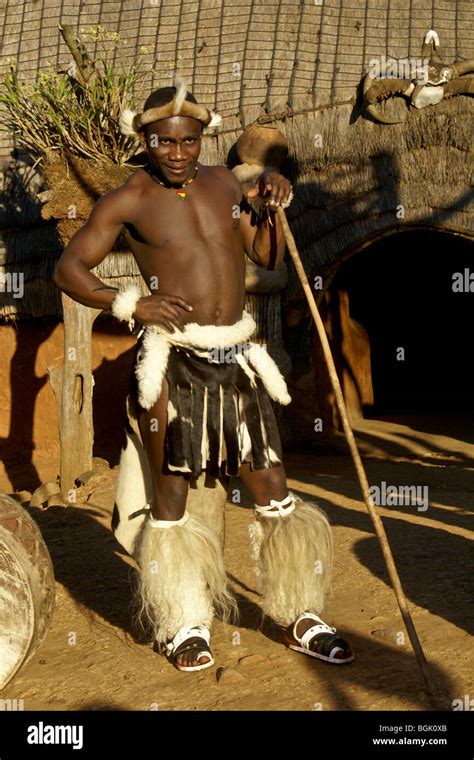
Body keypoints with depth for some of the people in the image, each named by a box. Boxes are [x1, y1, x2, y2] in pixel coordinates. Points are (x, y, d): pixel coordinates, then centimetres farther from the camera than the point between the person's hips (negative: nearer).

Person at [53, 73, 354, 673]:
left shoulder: (223, 183, 12)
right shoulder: (128, 201, -2)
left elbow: (268, 258, 18)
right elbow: (68, 270, -5)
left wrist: (273, 207, 1)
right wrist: (131, 303, -17)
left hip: (235, 357, 4)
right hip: (172, 360, -4)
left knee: (273, 488, 7)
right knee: (170, 494, 4)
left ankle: (299, 619, 21)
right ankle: (184, 625, 21)